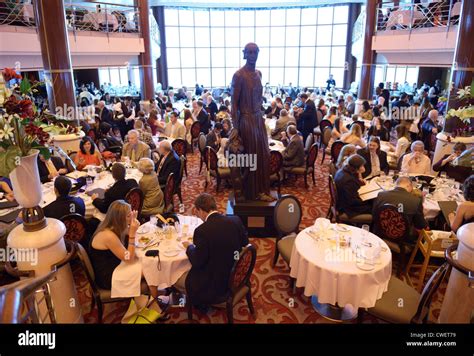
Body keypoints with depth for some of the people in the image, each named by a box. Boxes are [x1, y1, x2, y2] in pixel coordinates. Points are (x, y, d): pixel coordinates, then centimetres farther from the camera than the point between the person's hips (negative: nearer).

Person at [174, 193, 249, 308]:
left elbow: (197, 262, -19)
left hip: (215, 284, -7)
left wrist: (189, 247, 1)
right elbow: (245, 243, 4)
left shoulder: (202, 231, -27)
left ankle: (200, 302, 25)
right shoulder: (236, 220, -10)